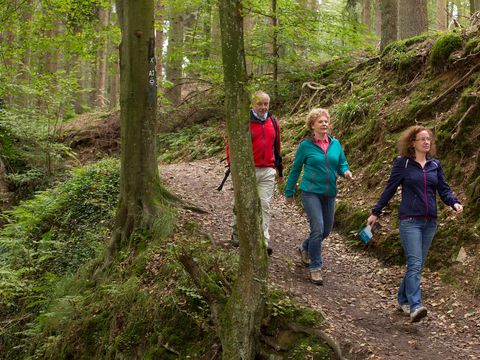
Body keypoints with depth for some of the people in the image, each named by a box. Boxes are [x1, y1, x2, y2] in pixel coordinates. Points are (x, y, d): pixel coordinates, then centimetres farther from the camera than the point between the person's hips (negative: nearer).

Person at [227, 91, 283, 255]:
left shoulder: (273, 122, 9)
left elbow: (276, 146, 19)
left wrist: (280, 168, 21)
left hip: (268, 171, 3)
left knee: (265, 205, -1)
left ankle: (264, 241, 1)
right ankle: (236, 233, 28)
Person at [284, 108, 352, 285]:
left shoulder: (335, 143, 6)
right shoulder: (306, 145, -5)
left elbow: (342, 164, 12)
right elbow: (295, 169, 3)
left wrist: (346, 172, -12)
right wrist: (289, 192, 7)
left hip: (329, 193, 5)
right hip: (311, 192, -5)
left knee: (326, 230, 14)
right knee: (318, 228, -15)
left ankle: (305, 248, 43)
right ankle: (315, 267, -2)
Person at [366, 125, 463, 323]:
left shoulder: (435, 165, 10)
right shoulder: (403, 163, -2)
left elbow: (444, 189, 8)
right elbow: (389, 189, 2)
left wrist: (454, 203, -13)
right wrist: (375, 212, 4)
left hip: (430, 222, 5)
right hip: (410, 220, -5)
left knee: (418, 265, 10)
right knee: (415, 264, -16)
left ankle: (403, 299, 24)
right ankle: (415, 307, -21)